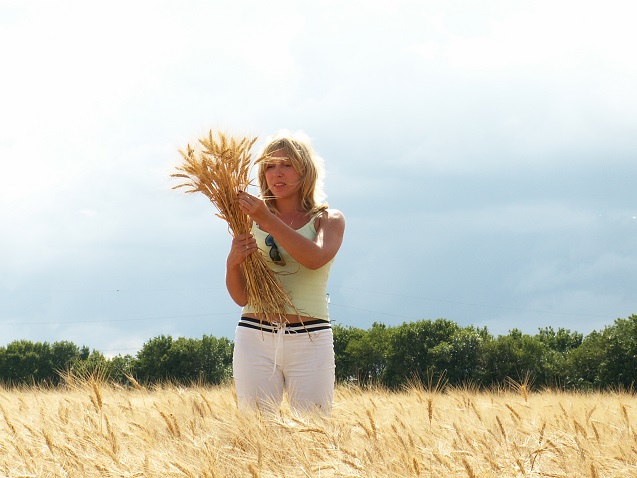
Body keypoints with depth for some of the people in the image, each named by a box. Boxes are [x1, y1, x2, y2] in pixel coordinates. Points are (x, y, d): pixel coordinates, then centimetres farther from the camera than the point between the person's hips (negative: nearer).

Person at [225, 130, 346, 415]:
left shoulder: (328, 220, 7)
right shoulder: (251, 222, 12)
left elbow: (316, 258, -16)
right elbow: (241, 297, 11)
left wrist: (269, 220, -20)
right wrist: (233, 262, -9)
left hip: (309, 340, -2)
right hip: (255, 338, 2)